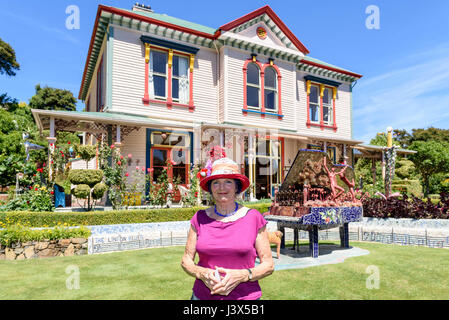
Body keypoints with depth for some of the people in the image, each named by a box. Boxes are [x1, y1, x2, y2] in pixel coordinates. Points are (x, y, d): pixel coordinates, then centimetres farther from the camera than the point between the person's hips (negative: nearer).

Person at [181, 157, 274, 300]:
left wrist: (242, 275, -17)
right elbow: (186, 261, 5)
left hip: (245, 295, -1)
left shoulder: (254, 217, -5)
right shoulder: (200, 218, -1)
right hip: (203, 295, 1)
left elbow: (268, 264, -2)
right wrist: (201, 273, -14)